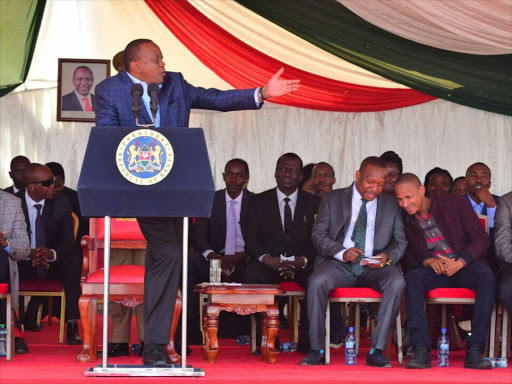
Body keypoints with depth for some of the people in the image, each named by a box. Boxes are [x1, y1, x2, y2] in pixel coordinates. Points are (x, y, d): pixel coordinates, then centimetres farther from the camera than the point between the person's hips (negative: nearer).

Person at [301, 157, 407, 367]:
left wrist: (387, 257, -14)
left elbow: (400, 241, 10)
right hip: (339, 264, -1)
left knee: (397, 282, -32)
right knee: (316, 282, -33)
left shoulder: (391, 204, 14)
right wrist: (342, 252, -17)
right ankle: (316, 349, -22)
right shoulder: (332, 199, 9)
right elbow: (318, 234, 3)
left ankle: (377, 350, -28)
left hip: (375, 268, 1)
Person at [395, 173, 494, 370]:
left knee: (485, 274, -35)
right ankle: (421, 351, -40)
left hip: (464, 266, -2)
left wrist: (460, 263, -17)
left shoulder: (454, 203, -2)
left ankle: (474, 351, -39)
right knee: (412, 277, -32)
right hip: (433, 271, 2)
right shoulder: (405, 220, 5)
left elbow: (481, 238, -3)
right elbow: (408, 255, 9)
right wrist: (427, 261, -12)